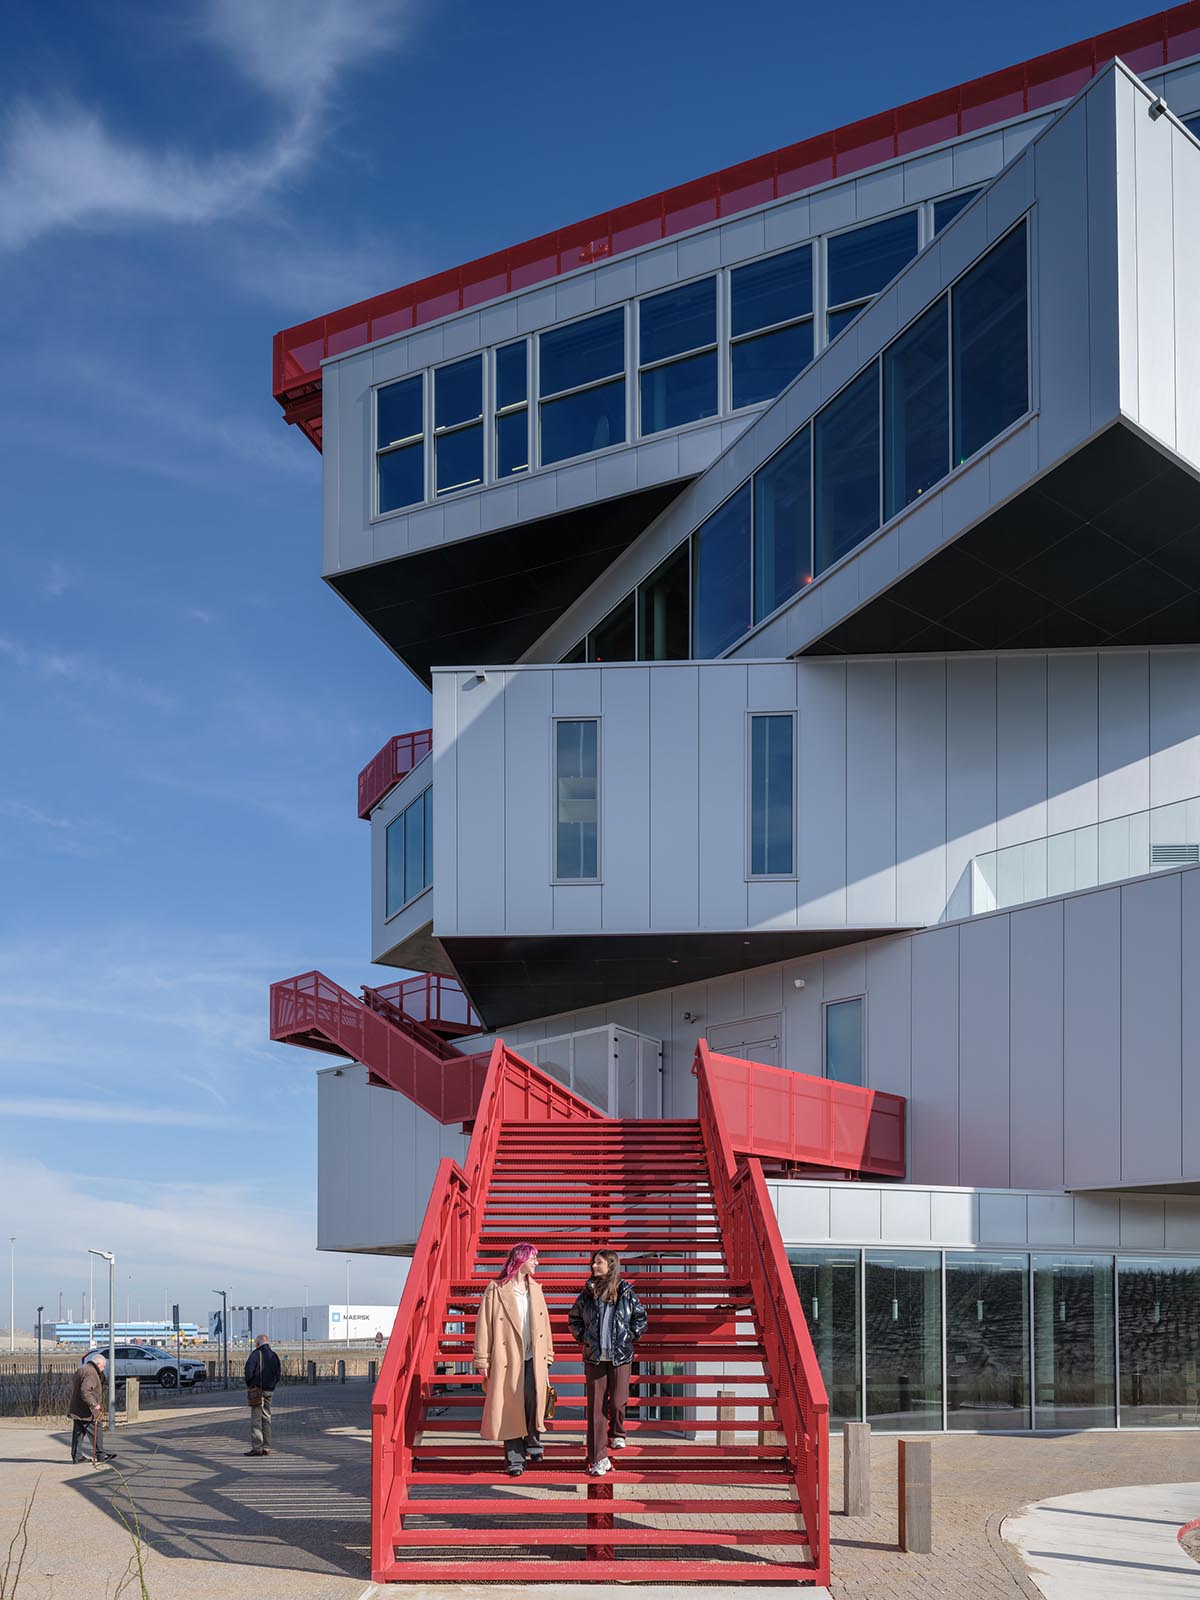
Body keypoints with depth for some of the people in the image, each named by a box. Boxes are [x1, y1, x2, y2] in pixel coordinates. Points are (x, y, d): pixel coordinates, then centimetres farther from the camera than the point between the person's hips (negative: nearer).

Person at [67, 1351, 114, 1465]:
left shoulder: (80, 1370, 18)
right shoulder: (91, 1373, -16)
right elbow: (85, 1391, -27)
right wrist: (94, 1404, -25)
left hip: (76, 1409, 10)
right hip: (86, 1411, -10)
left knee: (78, 1433, 11)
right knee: (97, 1430, -1)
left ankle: (76, 1456, 13)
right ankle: (99, 1454, 3)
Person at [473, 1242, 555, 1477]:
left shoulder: (535, 1289, 10)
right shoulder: (496, 1291, -6)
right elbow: (483, 1326, -5)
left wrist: (547, 1356, 13)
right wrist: (483, 1363, -7)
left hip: (533, 1360, 4)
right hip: (507, 1361, -4)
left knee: (534, 1403, 1)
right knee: (511, 1409, 0)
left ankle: (532, 1442, 27)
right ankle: (514, 1459, 9)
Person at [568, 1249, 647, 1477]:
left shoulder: (625, 1292, -2)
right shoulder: (587, 1292, 2)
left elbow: (640, 1316, 10)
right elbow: (573, 1318, 16)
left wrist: (630, 1337, 3)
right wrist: (582, 1338, 6)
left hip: (620, 1356, -1)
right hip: (594, 1357, 1)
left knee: (617, 1401, 0)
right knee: (596, 1406, -3)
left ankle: (616, 1433, 35)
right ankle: (598, 1459, -3)